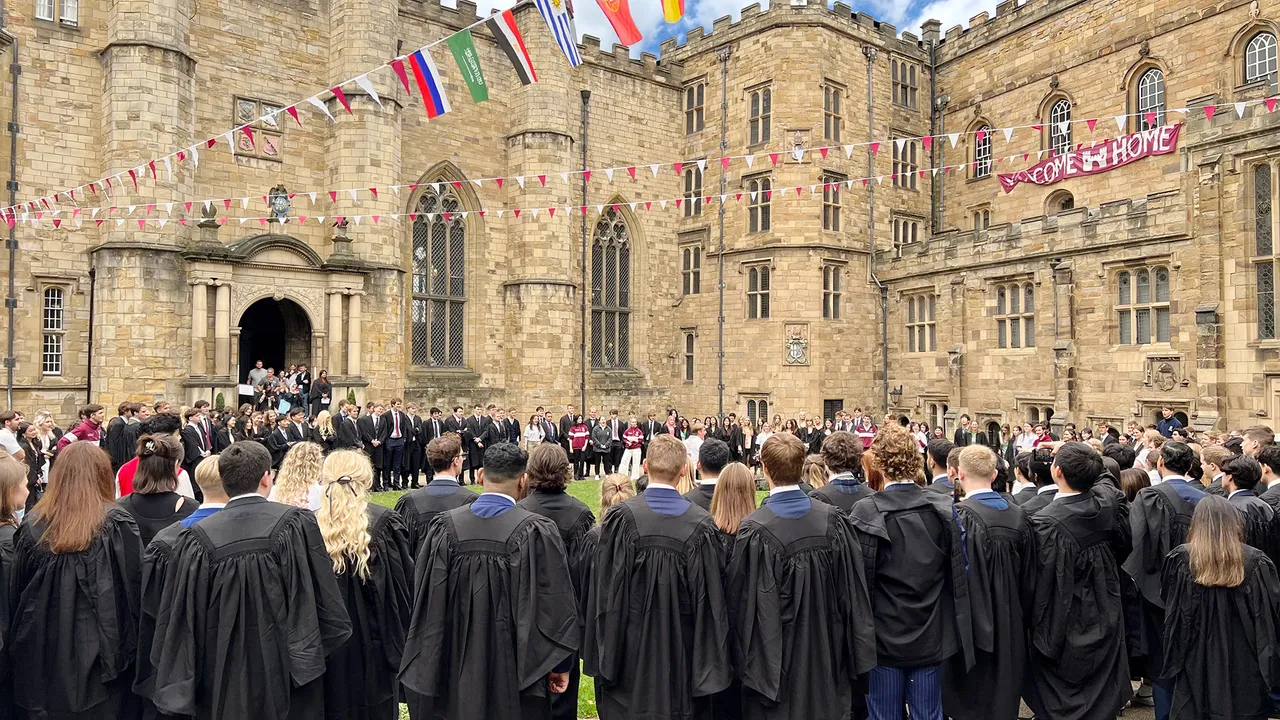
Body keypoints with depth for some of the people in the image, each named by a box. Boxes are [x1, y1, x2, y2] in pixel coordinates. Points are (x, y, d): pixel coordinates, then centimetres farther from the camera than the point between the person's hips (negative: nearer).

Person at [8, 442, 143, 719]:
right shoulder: (117, 523, -14)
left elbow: (15, 593, 5)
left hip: (43, 653, 3)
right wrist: (130, 644, 2)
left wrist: (19, 645, 18)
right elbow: (134, 588, -11)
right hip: (101, 652, -3)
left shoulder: (33, 525, -5)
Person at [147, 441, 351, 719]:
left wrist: (176, 690, 6)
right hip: (287, 676, -1)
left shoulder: (197, 539, -11)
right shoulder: (296, 524, -15)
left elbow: (180, 620, -5)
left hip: (224, 687, 2)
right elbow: (325, 601, -12)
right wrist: (313, 652, 5)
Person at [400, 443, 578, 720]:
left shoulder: (445, 526, -8)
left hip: (458, 664, 3)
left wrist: (429, 662, 12)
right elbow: (556, 604, -12)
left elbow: (426, 600, -1)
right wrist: (560, 665, 0)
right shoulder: (537, 531, -17)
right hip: (516, 666, -3)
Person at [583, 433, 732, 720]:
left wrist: (602, 652, 2)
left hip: (629, 646, 0)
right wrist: (710, 665, 2)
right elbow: (710, 598, -8)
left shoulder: (621, 517, -14)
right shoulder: (701, 523, -11)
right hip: (680, 651, 1)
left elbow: (605, 588, -10)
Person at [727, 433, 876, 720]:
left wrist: (747, 659, 2)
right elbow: (853, 589, -4)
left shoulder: (754, 529, -22)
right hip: (827, 653, 3)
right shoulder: (832, 519, -10)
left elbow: (740, 599, -15)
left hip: (776, 658, -3)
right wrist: (855, 653, 7)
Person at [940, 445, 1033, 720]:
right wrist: (1017, 608, 19)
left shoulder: (959, 515, -20)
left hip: (972, 620, -5)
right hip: (1009, 622, 5)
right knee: (1003, 693, 20)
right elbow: (1028, 573, 6)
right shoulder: (1018, 515, -2)